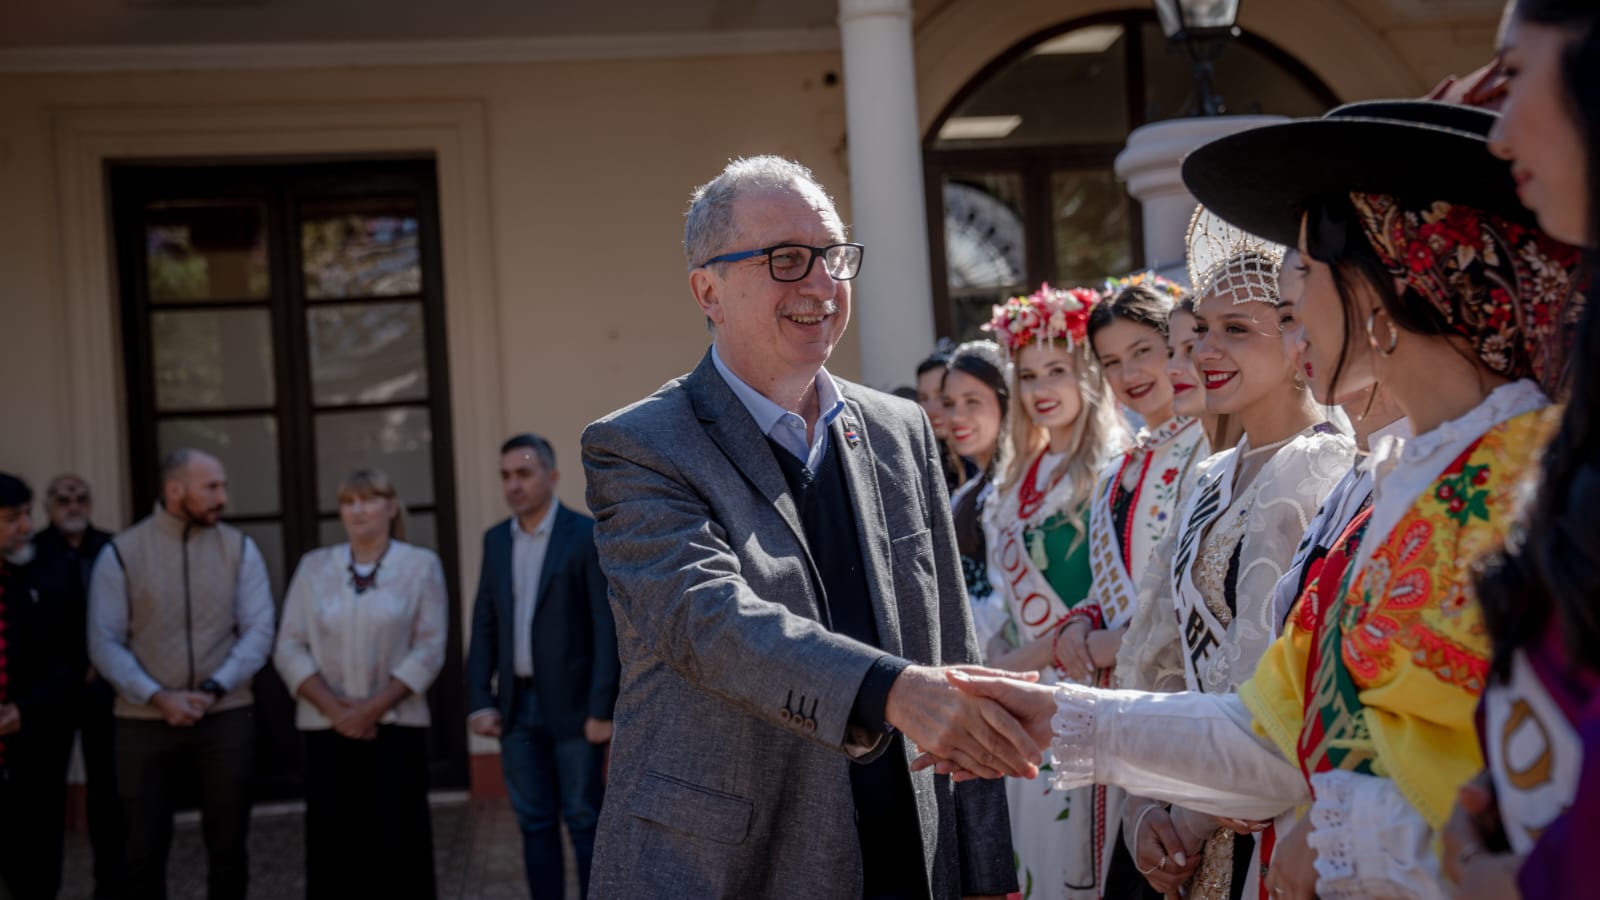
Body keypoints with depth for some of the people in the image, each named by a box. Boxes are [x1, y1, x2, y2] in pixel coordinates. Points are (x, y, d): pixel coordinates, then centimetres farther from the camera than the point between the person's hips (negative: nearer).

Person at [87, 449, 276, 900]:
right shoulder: (121, 553, -1)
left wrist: (213, 690, -15)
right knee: (145, 851, 3)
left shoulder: (239, 548, 3)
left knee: (228, 846, 7)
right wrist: (158, 697, -15)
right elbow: (105, 643, -4)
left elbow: (259, 630, -3)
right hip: (145, 721, -1)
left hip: (226, 716, 1)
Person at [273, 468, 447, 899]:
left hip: (396, 727, -2)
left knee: (399, 843, -3)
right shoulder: (313, 566, 8)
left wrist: (374, 707, -12)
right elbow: (289, 647, 3)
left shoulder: (420, 565, 2)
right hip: (328, 729, 2)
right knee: (334, 845, 1)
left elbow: (429, 648, -4)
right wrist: (333, 706, -10)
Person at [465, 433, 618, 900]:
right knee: (535, 824, 8)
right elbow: (484, 624, 10)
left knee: (585, 823, 1)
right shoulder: (496, 539, 10)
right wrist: (480, 700, 2)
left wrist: (602, 708, -15)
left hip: (573, 705, -5)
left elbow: (609, 627, -11)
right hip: (517, 705, 5)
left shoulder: (588, 535, -8)